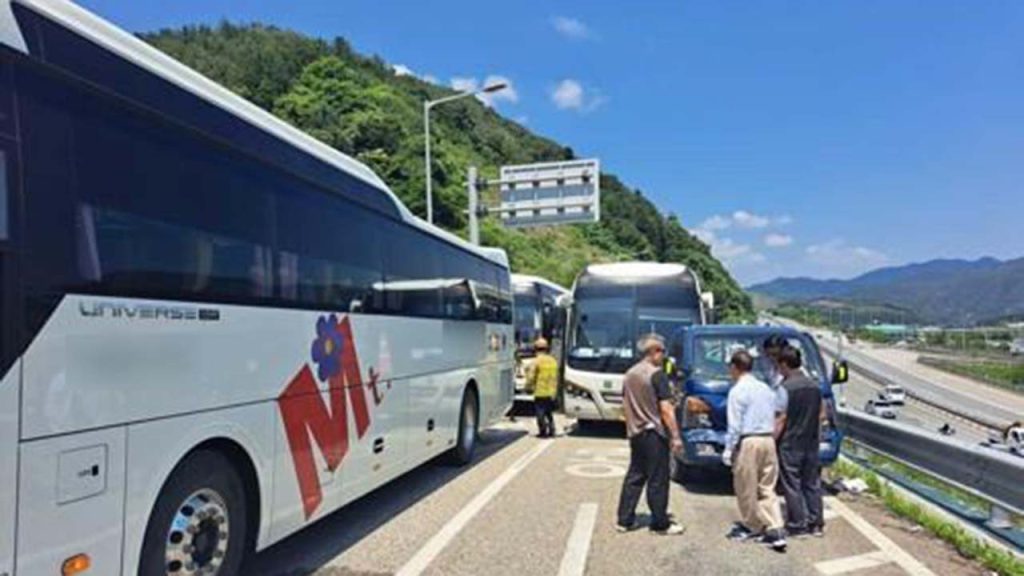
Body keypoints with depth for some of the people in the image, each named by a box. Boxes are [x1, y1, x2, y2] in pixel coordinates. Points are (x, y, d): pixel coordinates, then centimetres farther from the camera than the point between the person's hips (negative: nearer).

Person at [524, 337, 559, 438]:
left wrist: (528, 387, 4)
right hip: (551, 393, 6)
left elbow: (531, 377, -10)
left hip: (540, 393, -6)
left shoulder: (536, 361, -9)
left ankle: (543, 431, 1)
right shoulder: (553, 361, 10)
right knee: (549, 413, 17)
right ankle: (551, 431, 15)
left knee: (540, 413, 1)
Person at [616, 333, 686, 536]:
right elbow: (666, 408, -17)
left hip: (635, 433, 7)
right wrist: (675, 436, -14)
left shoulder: (630, 374, 9)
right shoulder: (657, 374, -14)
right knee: (658, 480, 2)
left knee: (634, 476, 13)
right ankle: (661, 524, 11)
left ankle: (625, 520, 16)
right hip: (654, 434, -7)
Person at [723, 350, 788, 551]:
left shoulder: (738, 391, -10)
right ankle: (775, 531, 3)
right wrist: (772, 435, 17)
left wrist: (728, 450, -7)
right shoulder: (766, 389, 10)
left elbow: (734, 425, -12)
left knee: (746, 488, 8)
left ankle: (752, 525, 21)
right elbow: (774, 418, 11)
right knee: (767, 487, 11)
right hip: (768, 440, 7)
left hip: (748, 442, -7)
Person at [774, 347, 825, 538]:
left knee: (792, 486, 2)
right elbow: (820, 416, 12)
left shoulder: (785, 387, -16)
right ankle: (816, 524, 19)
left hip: (790, 445, -7)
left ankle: (798, 525, 8)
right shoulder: (815, 386, 6)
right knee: (812, 484, 13)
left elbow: (781, 419, -16)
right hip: (811, 445, 7)